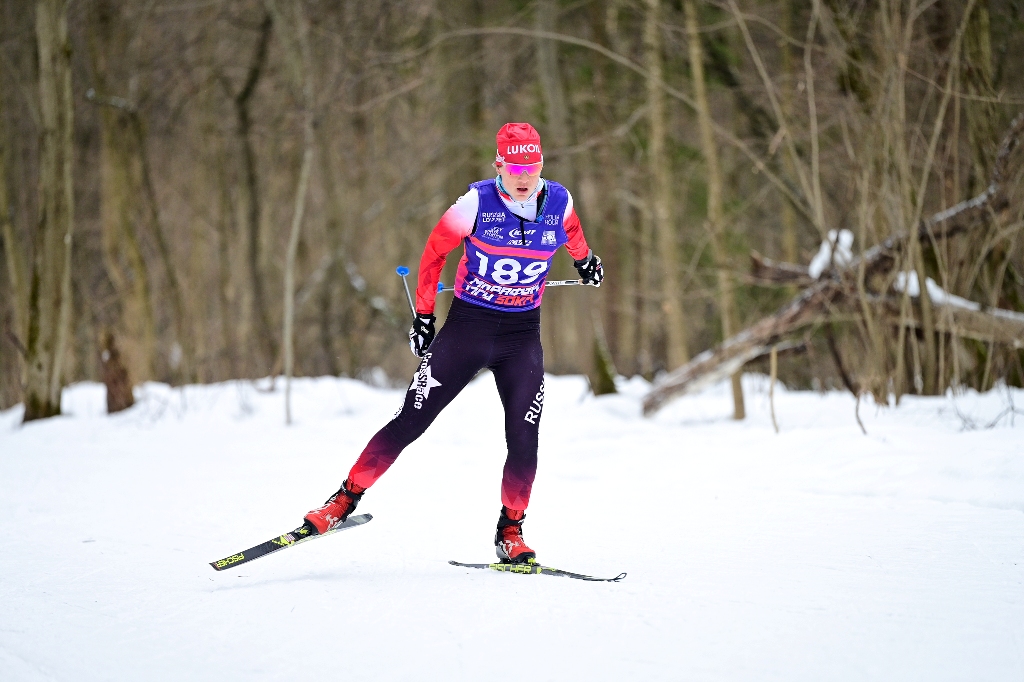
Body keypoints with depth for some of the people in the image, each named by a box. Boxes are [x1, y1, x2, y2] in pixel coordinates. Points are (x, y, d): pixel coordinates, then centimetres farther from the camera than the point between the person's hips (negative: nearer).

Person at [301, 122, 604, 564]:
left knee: (523, 440, -6)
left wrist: (584, 259, 38)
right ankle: (345, 501, 6)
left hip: (522, 336, 2)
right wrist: (423, 316, 1)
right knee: (410, 423, -4)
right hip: (467, 326, -2)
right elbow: (435, 252, -1)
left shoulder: (559, 202, -7)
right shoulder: (477, 203, -15)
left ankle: (510, 532, 11)